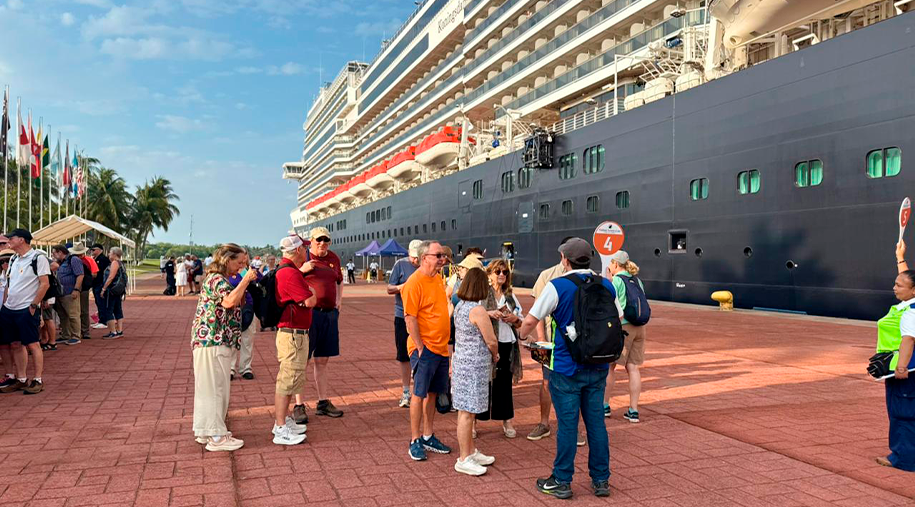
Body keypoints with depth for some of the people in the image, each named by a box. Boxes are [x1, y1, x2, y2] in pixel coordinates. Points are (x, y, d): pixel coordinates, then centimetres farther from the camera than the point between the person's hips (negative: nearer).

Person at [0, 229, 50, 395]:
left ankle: (37, 380, 0)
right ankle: (21, 379, 15)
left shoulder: (38, 258, -8)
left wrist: (33, 305, -14)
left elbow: (45, 284, -12)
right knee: (15, 345, 8)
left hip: (27, 309, -8)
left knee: (32, 344, -5)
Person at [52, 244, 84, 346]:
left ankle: (75, 337, 0)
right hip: (60, 294, 9)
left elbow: (80, 275, -17)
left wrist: (76, 289, -21)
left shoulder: (73, 260, -9)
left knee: (73, 316, -5)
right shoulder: (61, 263, 18)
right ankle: (65, 336, 22)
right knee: (63, 317, 14)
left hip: (70, 294, -9)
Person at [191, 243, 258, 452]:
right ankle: (216, 436, 0)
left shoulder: (217, 279, 18)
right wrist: (245, 280, -24)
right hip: (213, 341, -11)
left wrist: (245, 284, 16)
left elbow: (236, 304, 26)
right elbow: (229, 301, -32)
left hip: (212, 341, 11)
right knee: (214, 387, -6)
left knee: (209, 387, 16)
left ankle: (205, 430, 26)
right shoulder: (217, 279, -14)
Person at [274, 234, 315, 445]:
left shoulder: (289, 270, 14)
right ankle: (281, 430, 0)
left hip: (296, 334, 11)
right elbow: (310, 301, -21)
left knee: (288, 379, 20)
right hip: (293, 335, -11)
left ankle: (283, 420, 31)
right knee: (288, 380, -6)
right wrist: (312, 293, 0)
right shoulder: (289, 273, -20)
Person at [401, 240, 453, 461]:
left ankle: (428, 436, 25)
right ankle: (415, 441, 11)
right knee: (419, 394, 0)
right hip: (425, 349, -8)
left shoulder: (438, 279, 11)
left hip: (441, 348, 8)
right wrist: (420, 347, -17)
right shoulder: (414, 283, -15)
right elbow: (410, 318, -17)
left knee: (432, 393, 14)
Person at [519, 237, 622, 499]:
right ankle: (601, 480, 21)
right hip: (598, 368, 5)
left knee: (567, 425, 3)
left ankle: (561, 482, 14)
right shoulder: (607, 285, 3)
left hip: (566, 368, -4)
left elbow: (529, 322, -8)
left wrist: (522, 335, 13)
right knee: (596, 422, 12)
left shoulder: (557, 287, -12)